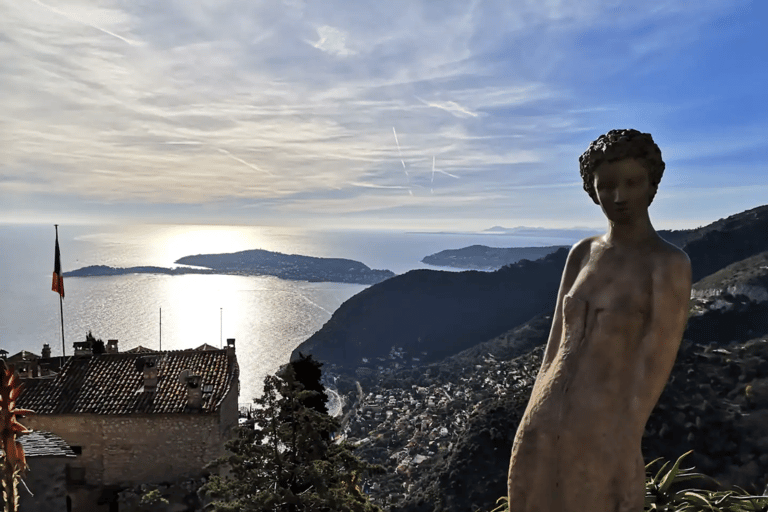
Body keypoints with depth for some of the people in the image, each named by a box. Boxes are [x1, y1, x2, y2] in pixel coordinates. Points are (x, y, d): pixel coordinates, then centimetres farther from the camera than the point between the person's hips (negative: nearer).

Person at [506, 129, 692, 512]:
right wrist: (529, 433, 10)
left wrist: (624, 455, -12)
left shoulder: (671, 264, -9)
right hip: (544, 435, 6)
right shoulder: (582, 254, 10)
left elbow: (655, 371, -12)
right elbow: (555, 348, 10)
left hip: (602, 443, -6)